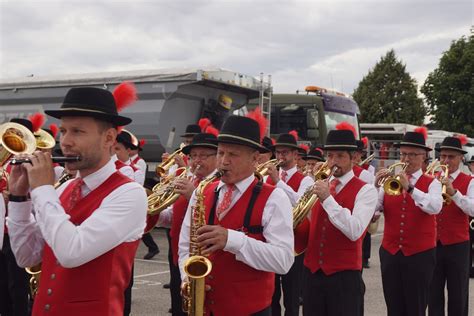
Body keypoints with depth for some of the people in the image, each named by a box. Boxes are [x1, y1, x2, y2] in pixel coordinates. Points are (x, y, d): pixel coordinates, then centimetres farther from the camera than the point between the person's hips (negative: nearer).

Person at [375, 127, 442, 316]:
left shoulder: (431, 183, -2)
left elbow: (435, 207, -22)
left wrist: (410, 188, -31)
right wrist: (376, 185, -18)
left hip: (420, 254, -3)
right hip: (390, 253, 3)